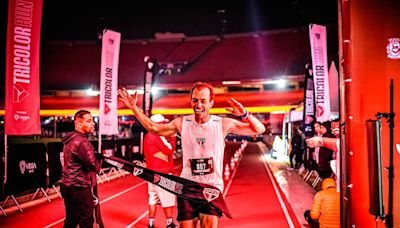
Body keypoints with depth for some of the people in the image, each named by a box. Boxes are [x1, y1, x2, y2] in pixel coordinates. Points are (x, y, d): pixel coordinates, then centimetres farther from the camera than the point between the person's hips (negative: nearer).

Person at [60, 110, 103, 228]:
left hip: (68, 186, 9)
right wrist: (100, 161, -2)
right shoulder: (81, 141, -20)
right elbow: (95, 166, -23)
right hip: (79, 188, -9)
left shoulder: (70, 139, 11)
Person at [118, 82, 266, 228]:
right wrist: (134, 108, 9)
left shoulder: (223, 124, -5)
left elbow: (259, 129, -5)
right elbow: (153, 128, 14)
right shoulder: (182, 123, 1)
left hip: (213, 188, -1)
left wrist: (244, 114, -25)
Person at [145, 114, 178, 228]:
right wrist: (173, 136, -7)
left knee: (153, 197, 12)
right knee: (167, 197, 1)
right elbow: (170, 149, -16)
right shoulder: (159, 136, -16)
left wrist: (169, 138, 7)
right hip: (162, 172, -9)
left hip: (151, 171, 9)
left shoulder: (148, 136, 12)